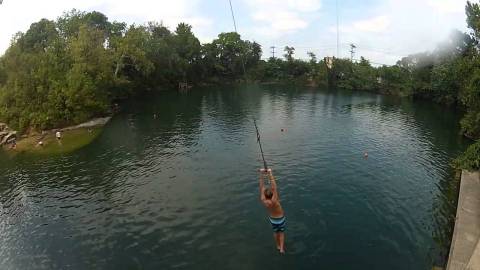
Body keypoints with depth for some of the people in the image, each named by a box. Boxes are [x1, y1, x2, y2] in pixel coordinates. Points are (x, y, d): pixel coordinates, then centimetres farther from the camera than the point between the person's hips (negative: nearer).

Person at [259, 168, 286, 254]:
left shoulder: (263, 201, -31)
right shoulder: (274, 201, -41)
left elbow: (262, 187, -33)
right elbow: (274, 186, -47)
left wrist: (261, 174, -35)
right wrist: (270, 174, -49)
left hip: (272, 219, 3)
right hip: (281, 218, -3)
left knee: (275, 232, 28)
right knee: (281, 232, 23)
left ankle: (278, 246, 48)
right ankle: (282, 248, 21)